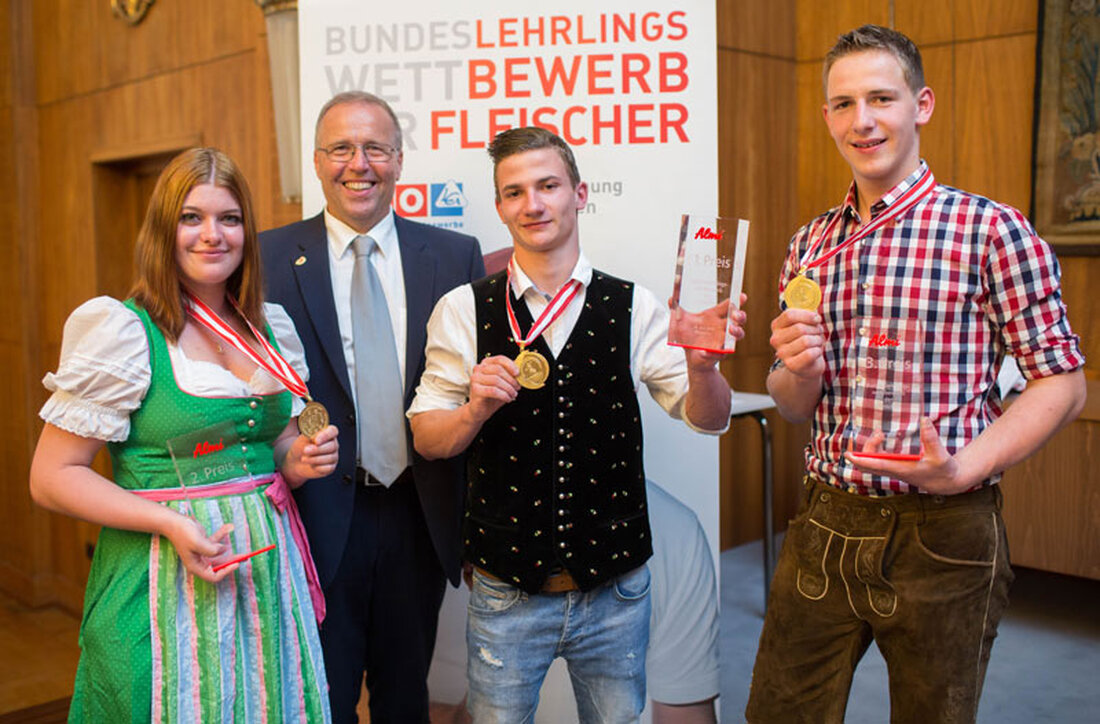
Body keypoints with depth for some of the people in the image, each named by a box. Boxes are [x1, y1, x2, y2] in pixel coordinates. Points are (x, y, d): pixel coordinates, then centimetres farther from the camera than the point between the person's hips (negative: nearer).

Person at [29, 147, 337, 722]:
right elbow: (51, 478, -10)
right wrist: (168, 522, -21)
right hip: (164, 584, -5)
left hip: (266, 564, 6)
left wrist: (298, 463, -4)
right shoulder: (120, 330, -10)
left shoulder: (271, 326, 7)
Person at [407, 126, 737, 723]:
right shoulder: (463, 310, -5)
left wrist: (702, 365, -25)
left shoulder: (633, 308, -3)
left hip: (615, 592, 1)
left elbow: (708, 418, -4)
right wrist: (475, 409, -22)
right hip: (506, 593, -1)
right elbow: (427, 439, -1)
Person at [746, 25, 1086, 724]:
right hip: (825, 527, 4)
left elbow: (1062, 383, -7)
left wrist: (961, 469, -20)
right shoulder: (810, 245, 8)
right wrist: (799, 372, -10)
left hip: (942, 532, -4)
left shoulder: (991, 229, -7)